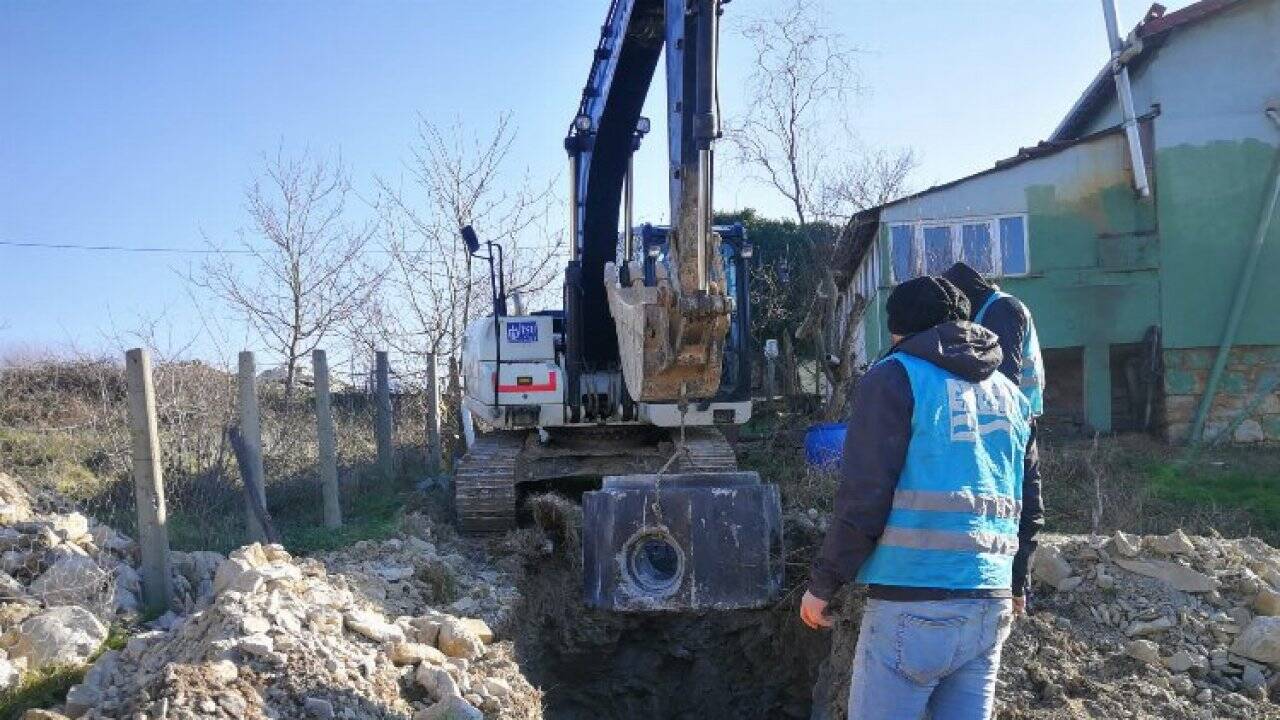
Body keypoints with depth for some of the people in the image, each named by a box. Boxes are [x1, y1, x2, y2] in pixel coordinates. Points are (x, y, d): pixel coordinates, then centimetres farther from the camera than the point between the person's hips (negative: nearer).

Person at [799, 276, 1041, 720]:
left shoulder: (896, 376, -4)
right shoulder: (1010, 395, 17)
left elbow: (864, 497, -12)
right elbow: (1028, 507, 20)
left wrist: (823, 584, -3)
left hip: (914, 604, -7)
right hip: (991, 604, 7)